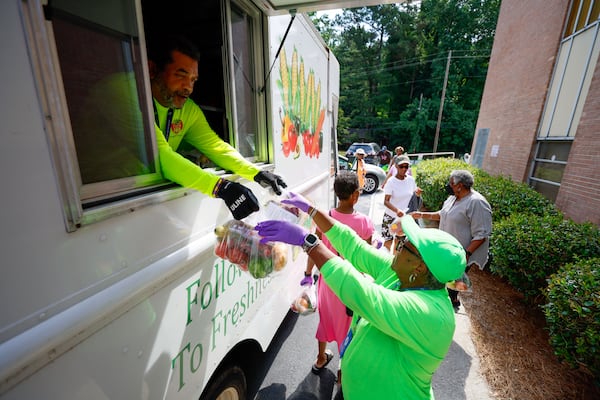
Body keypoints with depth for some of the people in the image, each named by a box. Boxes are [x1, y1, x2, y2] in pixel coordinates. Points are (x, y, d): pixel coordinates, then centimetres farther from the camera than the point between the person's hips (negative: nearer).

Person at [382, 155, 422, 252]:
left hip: (405, 216, 4)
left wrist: (418, 194, -14)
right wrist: (397, 210, -38)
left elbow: (413, 196, 10)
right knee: (388, 240, 4)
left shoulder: (411, 180, -2)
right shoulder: (391, 182, -15)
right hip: (391, 216, -4)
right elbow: (386, 201, -21)